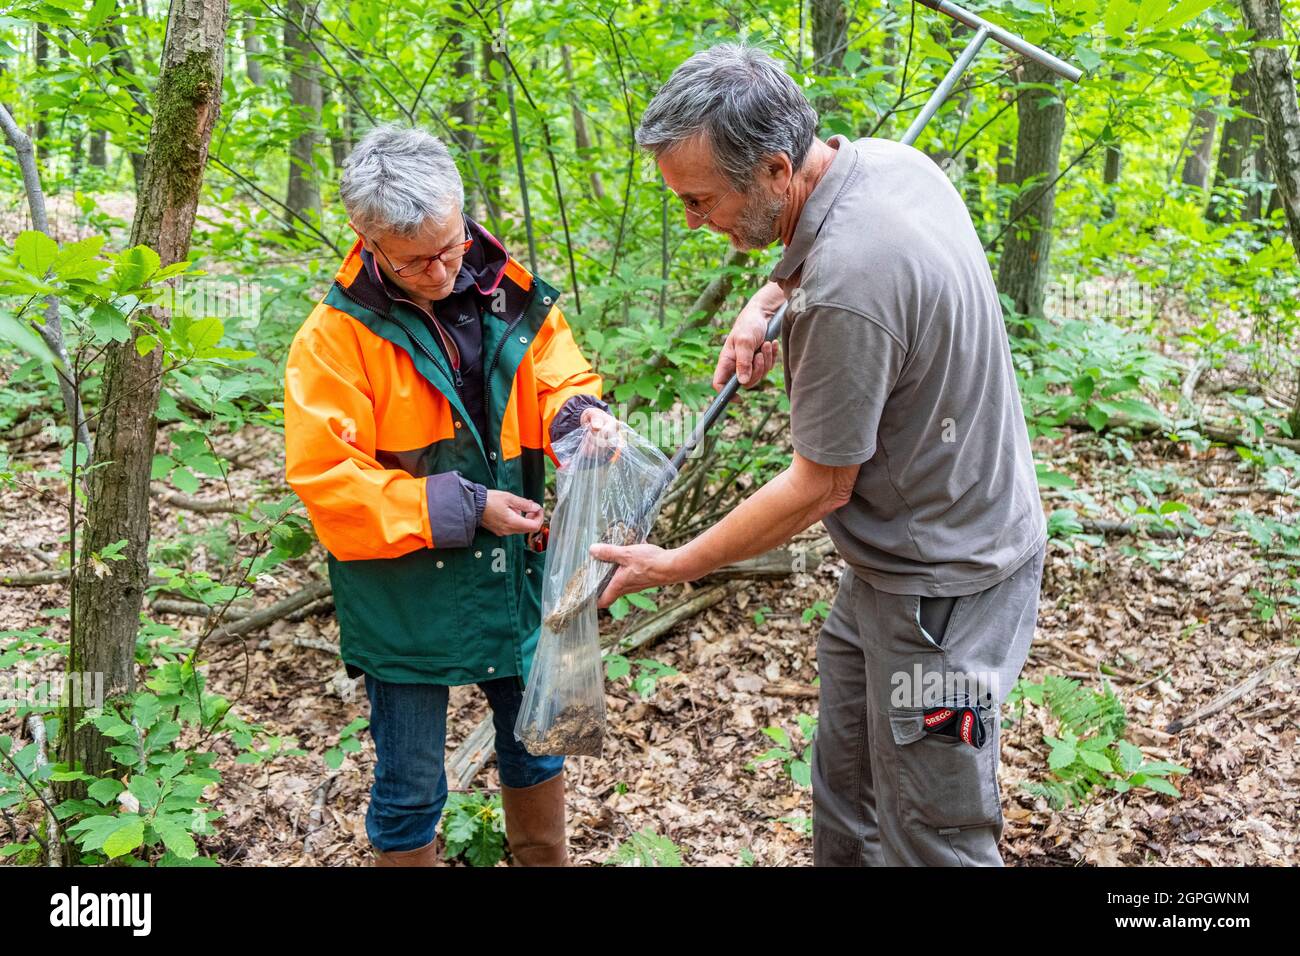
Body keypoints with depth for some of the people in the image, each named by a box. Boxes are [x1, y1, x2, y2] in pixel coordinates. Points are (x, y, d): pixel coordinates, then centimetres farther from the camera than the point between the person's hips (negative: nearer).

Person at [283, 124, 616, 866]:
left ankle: (546, 857, 49)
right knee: (411, 786, 10)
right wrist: (462, 508, -21)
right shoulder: (336, 337, -15)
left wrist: (580, 416, -23)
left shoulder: (510, 296, -5)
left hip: (512, 575, 4)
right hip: (403, 593, -4)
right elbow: (328, 480, -17)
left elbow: (560, 382, 2)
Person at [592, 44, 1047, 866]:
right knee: (845, 789, 22)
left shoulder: (845, 290, -32)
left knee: (930, 840, 8)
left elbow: (821, 487, -21)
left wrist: (672, 568, -10)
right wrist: (769, 299, 1)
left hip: (940, 588, -9)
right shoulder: (886, 158, -4)